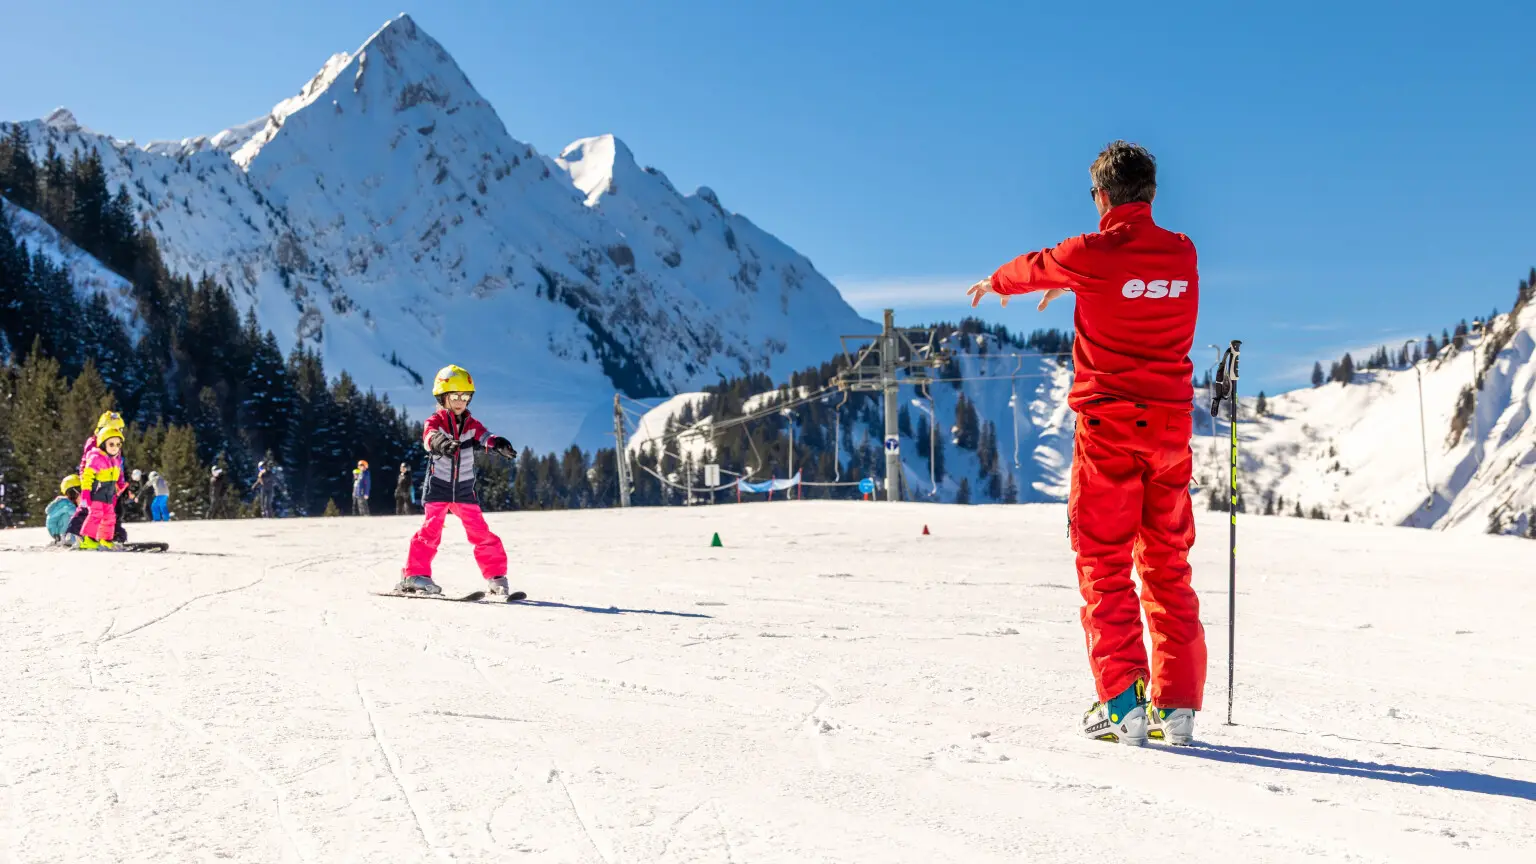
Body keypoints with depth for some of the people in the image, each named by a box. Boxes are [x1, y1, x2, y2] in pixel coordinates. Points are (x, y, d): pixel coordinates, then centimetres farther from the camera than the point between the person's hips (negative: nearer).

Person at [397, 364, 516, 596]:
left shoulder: (471, 424, 4)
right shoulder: (436, 422, -6)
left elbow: (484, 436, -16)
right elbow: (430, 436, -29)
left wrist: (498, 444, -41)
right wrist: (441, 443, -53)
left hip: (465, 490, 3)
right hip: (438, 487, -3)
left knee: (481, 532, 1)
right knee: (431, 530, -12)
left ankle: (496, 576, 10)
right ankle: (416, 574, -4)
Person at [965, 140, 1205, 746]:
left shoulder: (1092, 254, -9)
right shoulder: (1183, 253, 5)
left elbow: (1035, 267, 12)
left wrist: (996, 283, 36)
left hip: (1108, 427, -4)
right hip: (1170, 424, 4)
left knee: (1105, 566, 1)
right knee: (1168, 567, 9)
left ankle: (1123, 702, -6)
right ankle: (1177, 706, 8)